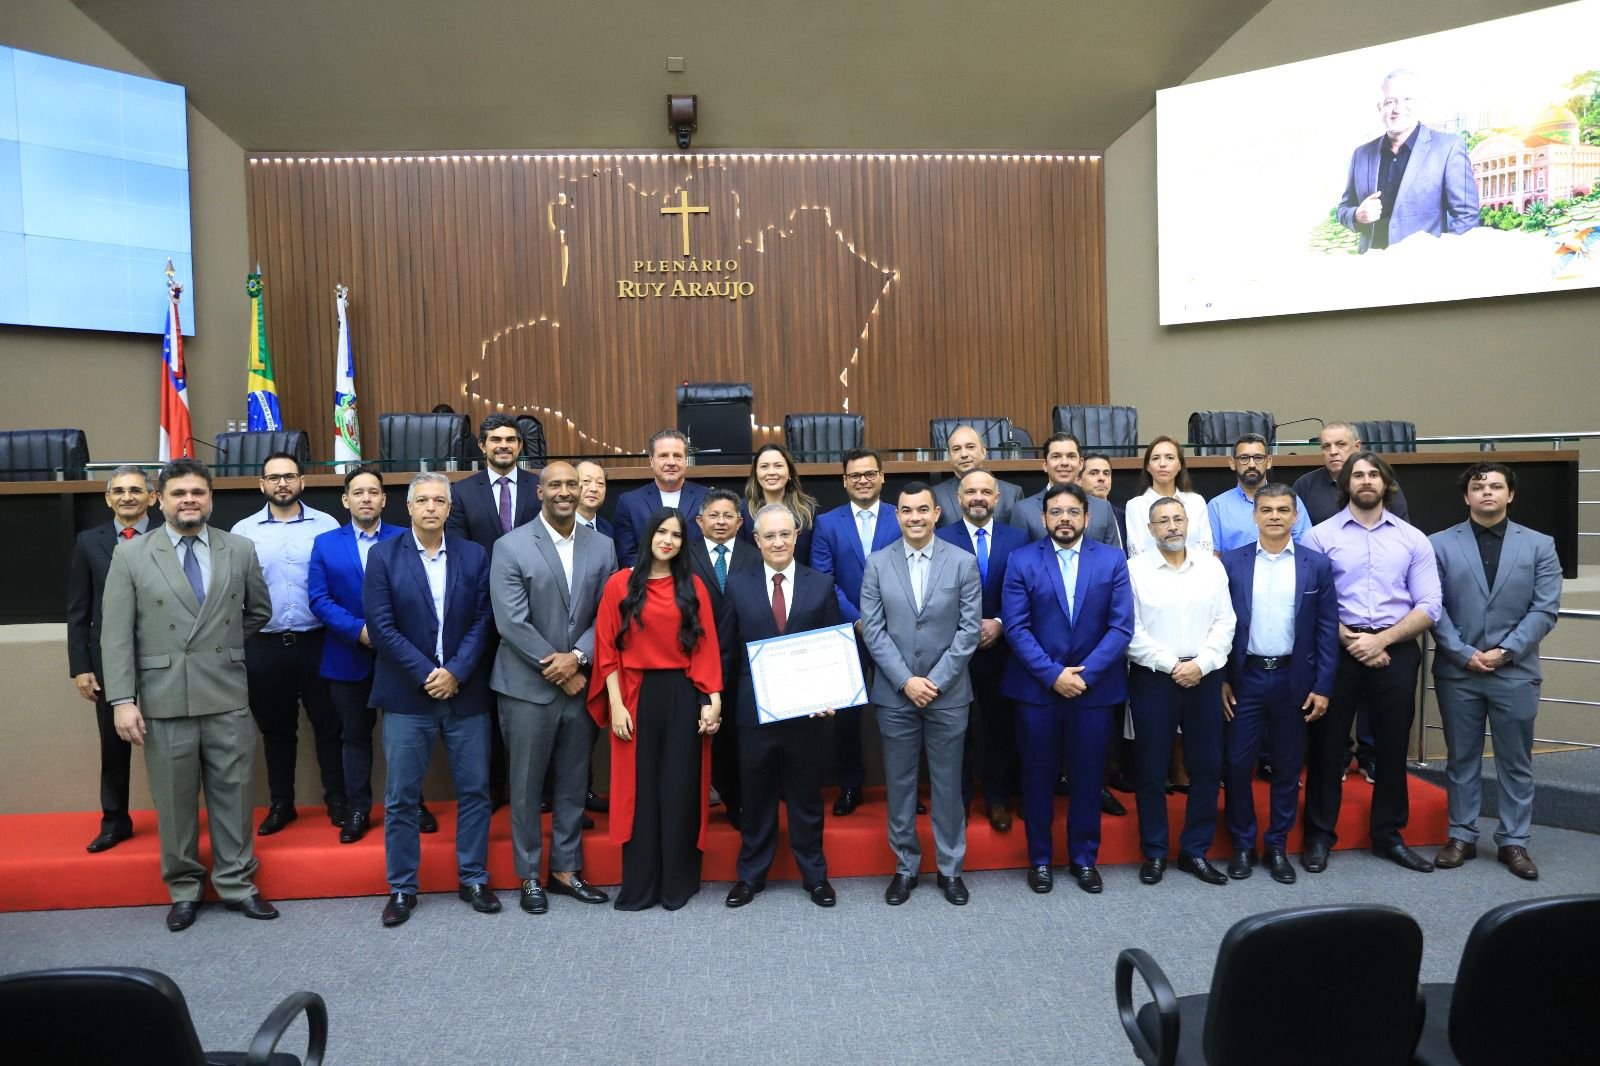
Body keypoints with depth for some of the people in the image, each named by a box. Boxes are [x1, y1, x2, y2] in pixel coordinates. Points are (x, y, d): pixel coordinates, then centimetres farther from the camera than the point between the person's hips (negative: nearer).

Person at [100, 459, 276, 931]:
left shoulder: (240, 550, 4)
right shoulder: (130, 555, 0)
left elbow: (259, 611, 18)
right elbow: (116, 635, -3)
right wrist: (122, 700, -8)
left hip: (227, 699, 1)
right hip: (164, 701, -1)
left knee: (233, 796, 8)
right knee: (174, 801, 9)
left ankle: (237, 884, 22)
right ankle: (184, 889, 25)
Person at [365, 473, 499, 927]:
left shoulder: (474, 555, 3)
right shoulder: (383, 555, -1)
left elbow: (482, 621, 0)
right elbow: (381, 626, -7)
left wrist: (455, 672, -12)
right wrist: (426, 674, -13)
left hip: (466, 694, 2)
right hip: (407, 696, -1)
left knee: (474, 791, 8)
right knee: (400, 798, 6)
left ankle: (473, 879, 23)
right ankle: (401, 888, 20)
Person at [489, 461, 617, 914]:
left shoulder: (602, 546, 4)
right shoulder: (511, 547, -7)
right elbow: (512, 622, -13)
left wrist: (577, 658, -14)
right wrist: (559, 672, -14)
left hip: (581, 682, 3)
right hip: (528, 686, -3)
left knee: (573, 784, 13)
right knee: (526, 786, 8)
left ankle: (566, 869, 28)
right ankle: (529, 876, 23)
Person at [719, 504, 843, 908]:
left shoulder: (821, 585, -1)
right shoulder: (738, 585, -1)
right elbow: (726, 651, 2)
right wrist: (716, 703, 1)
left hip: (806, 709, 0)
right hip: (755, 709, 0)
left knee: (806, 796, 13)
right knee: (756, 796, 14)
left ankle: (814, 875, 30)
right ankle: (750, 875, 30)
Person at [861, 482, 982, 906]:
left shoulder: (963, 562, -2)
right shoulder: (878, 563, 0)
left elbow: (970, 628, -5)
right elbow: (873, 629, -3)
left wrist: (936, 681, -11)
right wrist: (905, 680, -11)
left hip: (948, 693, -1)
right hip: (894, 695, 1)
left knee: (947, 784, 9)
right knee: (899, 784, 9)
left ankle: (950, 868, 24)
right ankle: (905, 867, 24)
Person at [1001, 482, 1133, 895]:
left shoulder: (1112, 560, 1)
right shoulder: (1022, 560, -2)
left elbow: (1121, 626, -5)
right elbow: (1016, 628, -7)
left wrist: (1085, 674, -14)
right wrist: (1053, 674, -15)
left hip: (1095, 688, 1)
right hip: (1037, 687, -1)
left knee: (1087, 776, 11)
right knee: (1038, 777, 9)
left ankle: (1084, 858, 28)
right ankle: (1039, 859, 25)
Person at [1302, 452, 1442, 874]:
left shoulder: (1413, 539, 6)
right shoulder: (1320, 536, 0)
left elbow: (1428, 606, 1)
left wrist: (1381, 640, -10)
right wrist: (1350, 640, -12)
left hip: (1395, 651, 2)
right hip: (1337, 650, -2)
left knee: (1392, 745, 11)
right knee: (1327, 743, 4)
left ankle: (1388, 835, 26)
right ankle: (1319, 835, 16)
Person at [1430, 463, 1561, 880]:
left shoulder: (1539, 546, 4)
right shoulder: (1440, 544, 1)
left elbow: (1545, 610, -2)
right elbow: (1434, 608, -3)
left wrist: (1504, 652, -11)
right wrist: (1465, 654, -12)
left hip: (1516, 672, 1)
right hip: (1457, 671, 0)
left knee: (1516, 763, 9)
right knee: (1462, 759, 10)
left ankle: (1514, 842, 21)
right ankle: (1462, 837, 20)